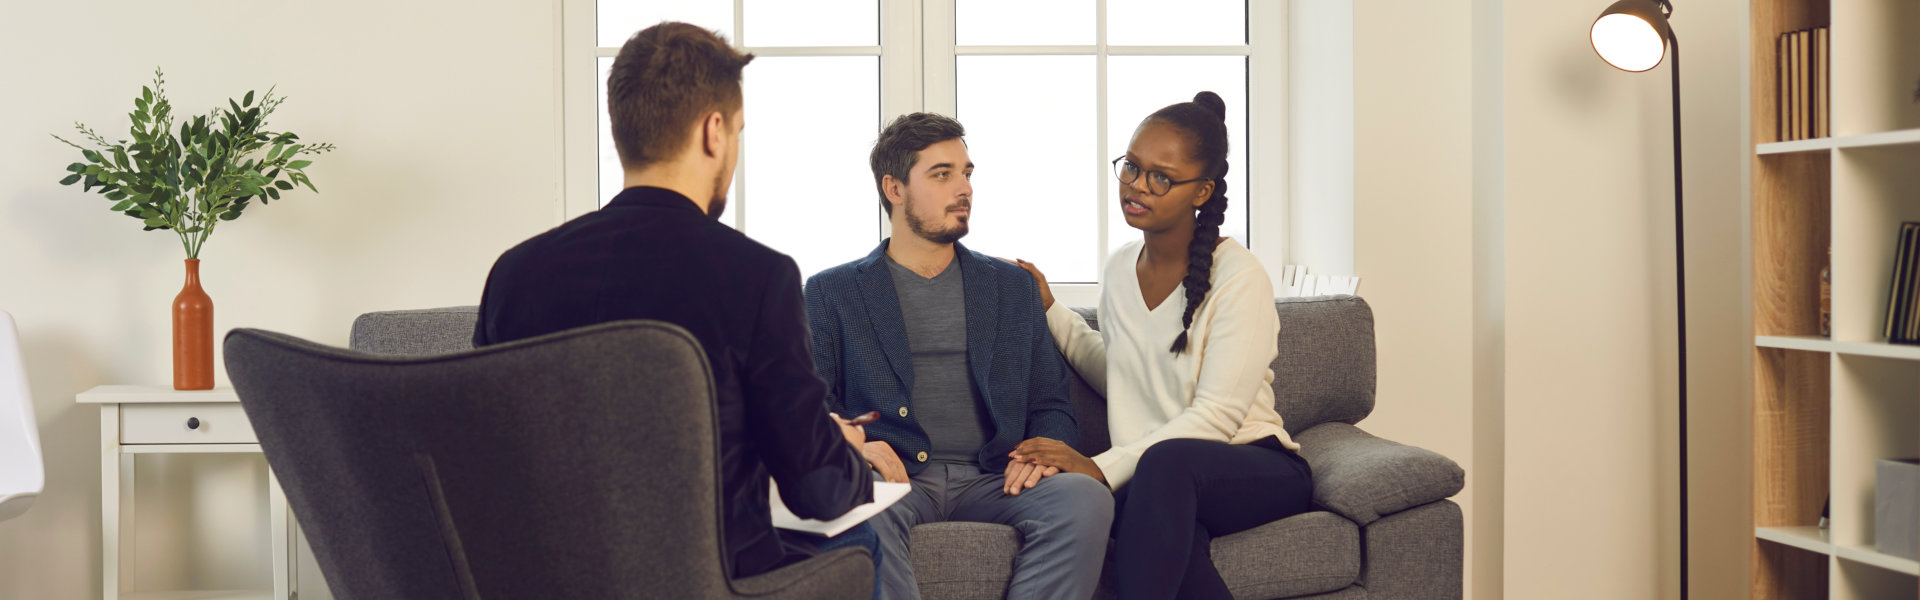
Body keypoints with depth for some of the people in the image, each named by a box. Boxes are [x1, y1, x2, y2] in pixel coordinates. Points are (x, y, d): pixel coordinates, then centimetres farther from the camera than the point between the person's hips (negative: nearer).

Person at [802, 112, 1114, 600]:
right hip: (895, 479, -2)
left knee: (1087, 498, -30)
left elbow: (1051, 405, 20)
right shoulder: (832, 292, 16)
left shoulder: (1013, 288, 23)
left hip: (992, 481, 2)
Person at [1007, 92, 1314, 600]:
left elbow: (1218, 414, -14)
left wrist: (1104, 467, -21)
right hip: (1154, 481, 4)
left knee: (1167, 461, -40)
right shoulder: (1120, 269, 13)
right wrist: (1049, 312, 18)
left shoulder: (1238, 278, -8)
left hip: (1256, 471, -4)